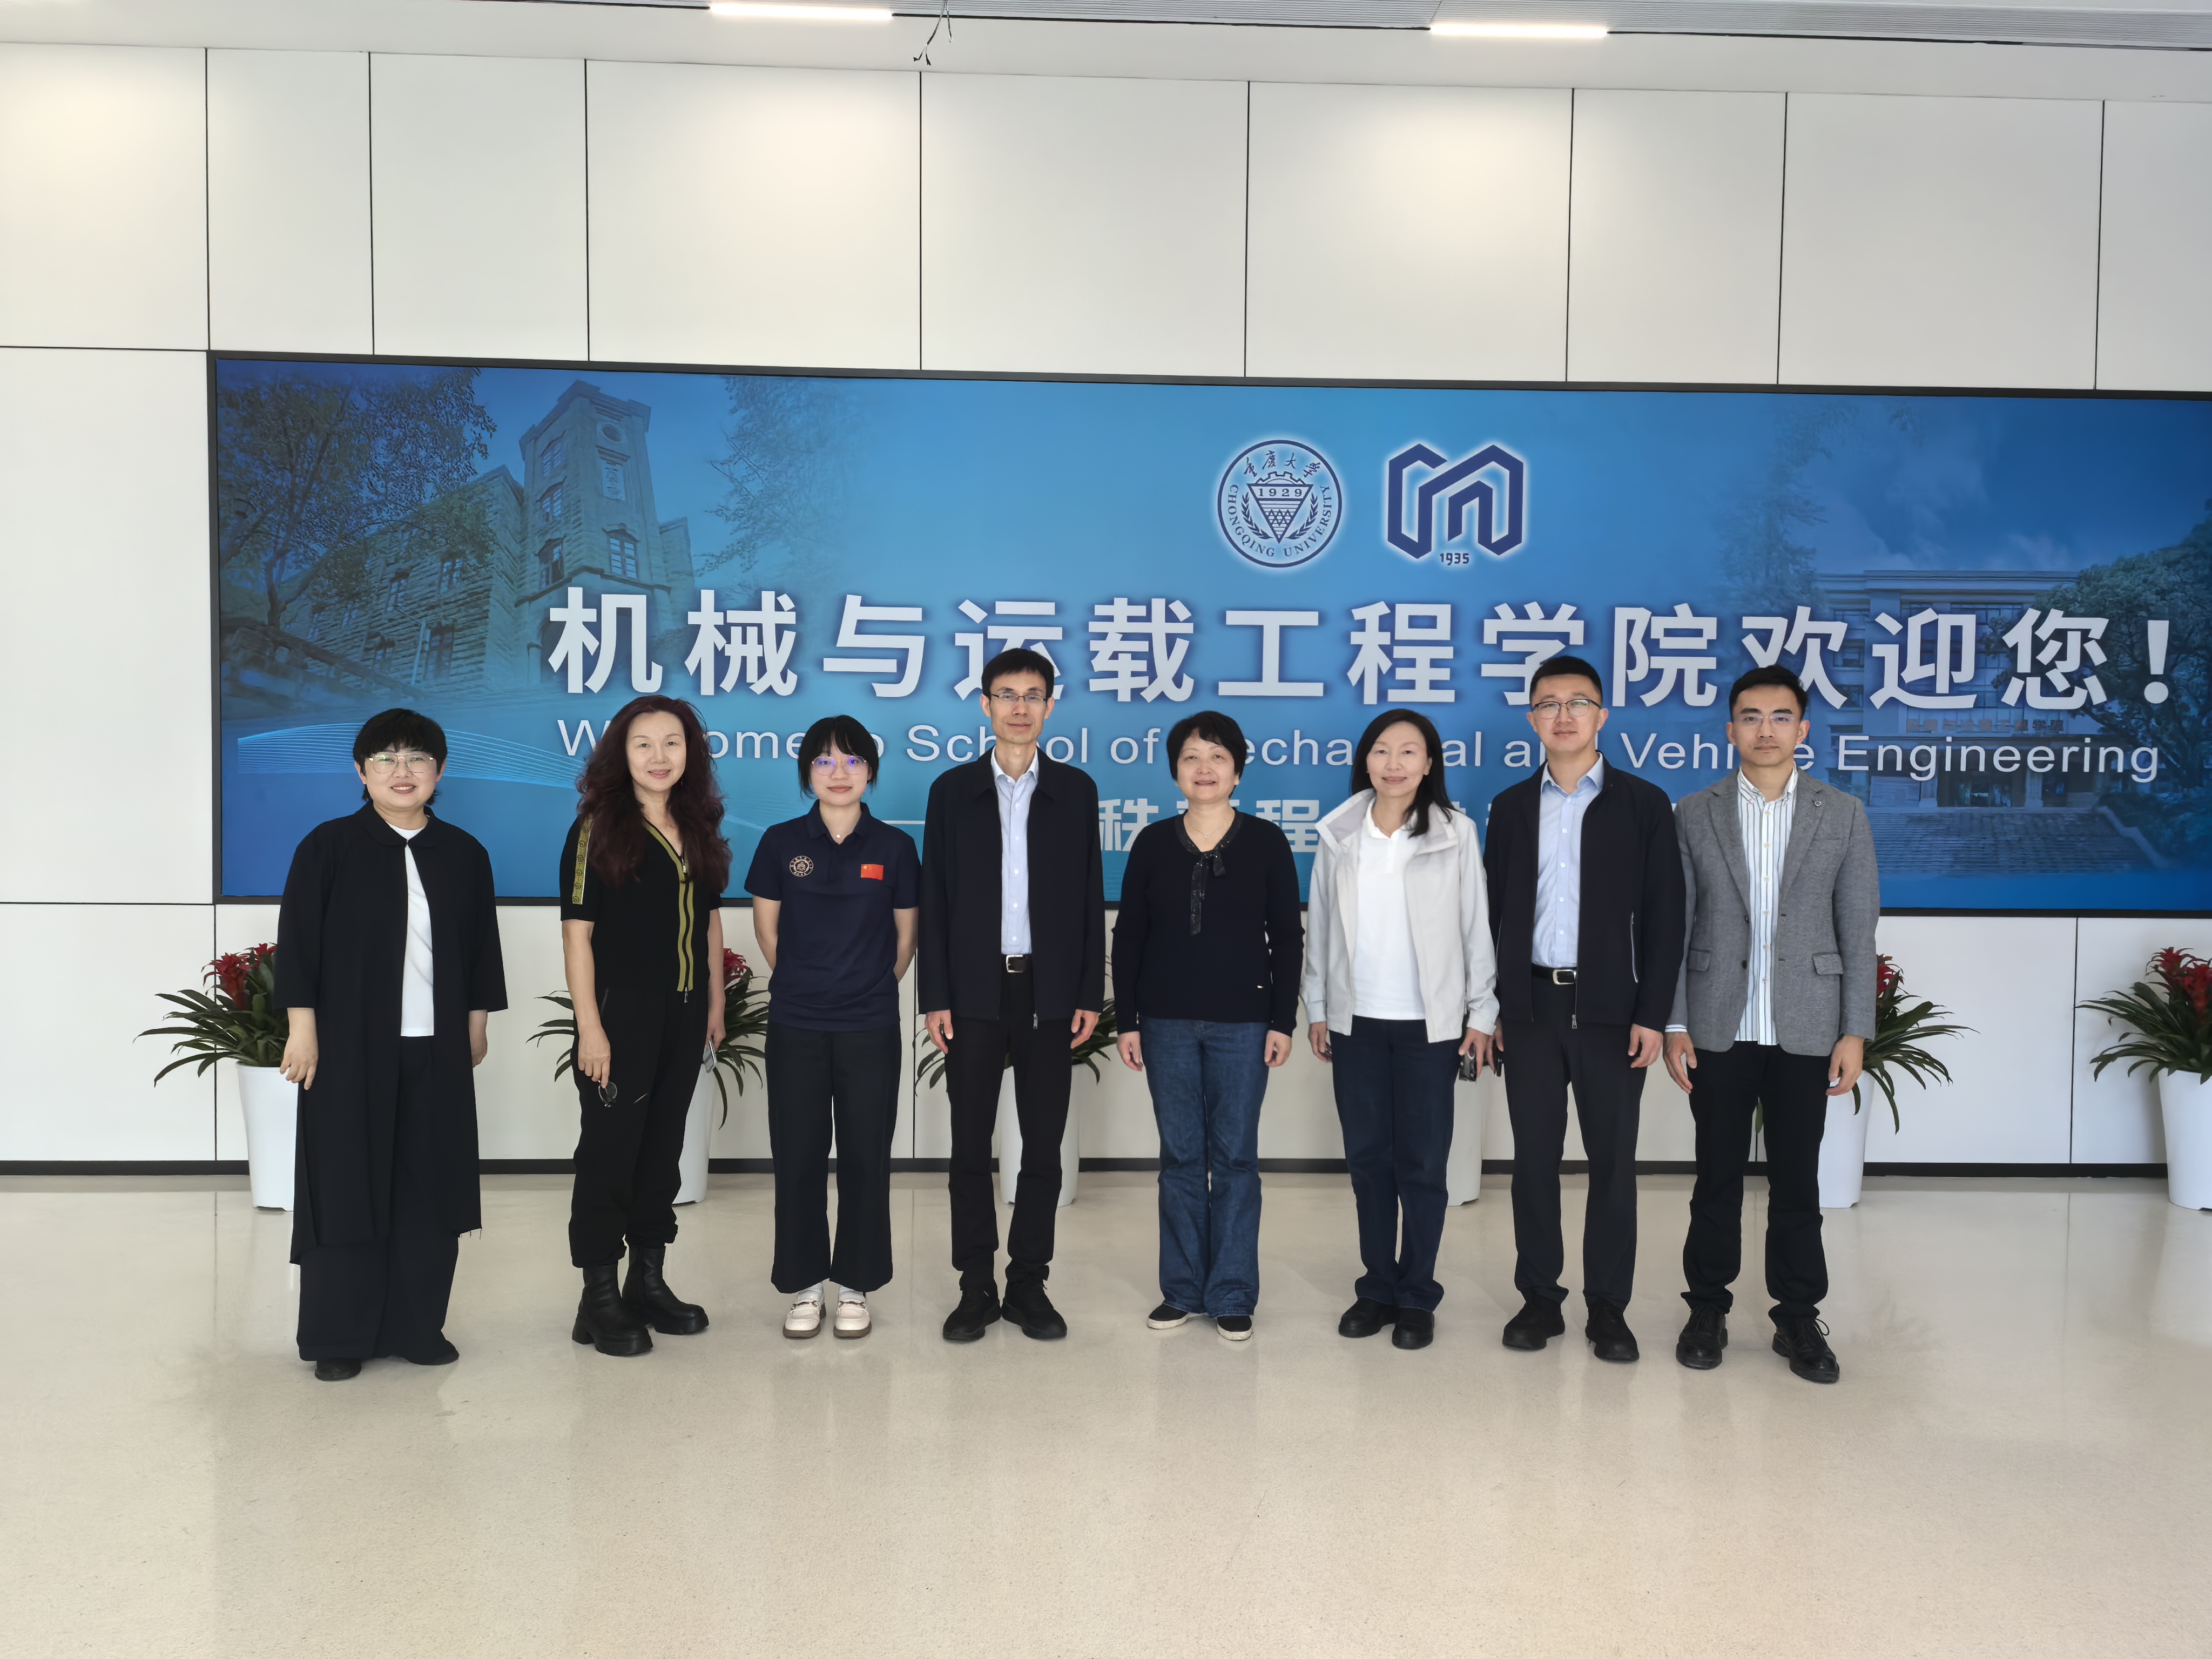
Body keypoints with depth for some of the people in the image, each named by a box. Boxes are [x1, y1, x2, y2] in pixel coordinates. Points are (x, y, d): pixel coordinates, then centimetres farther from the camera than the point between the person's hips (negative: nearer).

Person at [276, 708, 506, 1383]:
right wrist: (302, 1024, -8)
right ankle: (338, 1339, 13)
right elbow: (298, 940, -4)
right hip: (350, 1046, -3)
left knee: (429, 1188, 6)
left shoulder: (463, 854, 8)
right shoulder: (329, 846, -2)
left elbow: (482, 947, 14)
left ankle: (416, 1327, 18)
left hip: (437, 1048, 3)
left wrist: (477, 1019, 12)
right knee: (346, 1185, 2)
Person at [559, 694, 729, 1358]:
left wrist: (715, 1005, 11)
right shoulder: (597, 829, -7)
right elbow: (577, 933, -11)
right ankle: (599, 1300, 10)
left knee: (663, 1146, 14)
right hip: (621, 1010, -5)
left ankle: (649, 1280, 26)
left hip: (684, 1015, 6)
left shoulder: (697, 828, 9)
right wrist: (590, 1028, -16)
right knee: (609, 1149, 0)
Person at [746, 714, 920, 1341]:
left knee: (865, 1158, 4)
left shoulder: (893, 847, -1)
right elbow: (767, 927, 9)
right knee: (798, 1158, 5)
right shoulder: (782, 842, 0)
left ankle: (855, 1286, 18)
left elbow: (906, 935, 9)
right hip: (795, 1029, 0)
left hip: (870, 1029, 0)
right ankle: (804, 1285, 19)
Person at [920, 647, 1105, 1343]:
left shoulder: (1076, 790, 6)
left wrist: (1090, 993, -1)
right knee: (971, 1146, 4)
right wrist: (935, 997, -4)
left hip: (1048, 992, 1)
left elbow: (1090, 898, 5)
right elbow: (935, 898, 2)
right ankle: (977, 1287, 14)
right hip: (975, 992, 0)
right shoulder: (953, 790, 5)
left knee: (1044, 1146, 5)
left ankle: (1029, 1284, 17)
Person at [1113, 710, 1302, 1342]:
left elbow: (1287, 937, 1)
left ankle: (1232, 1295, 13)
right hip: (1168, 1022, 1)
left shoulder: (1266, 842, 0)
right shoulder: (1153, 843, 3)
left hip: (1242, 1023, -1)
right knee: (1180, 1156, 8)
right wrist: (1127, 1019, 1)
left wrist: (1283, 1020, -4)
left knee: (1235, 1157, 3)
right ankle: (1182, 1288, 18)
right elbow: (1128, 936, 6)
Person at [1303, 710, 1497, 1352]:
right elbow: (1321, 926, 7)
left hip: (1429, 1024, -2)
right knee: (1367, 1157, 9)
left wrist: (1481, 1013, -2)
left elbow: (1476, 928, 0)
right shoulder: (1339, 834, 4)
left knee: (1422, 1162, 3)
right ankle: (1378, 1287, 22)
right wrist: (1316, 1008, 6)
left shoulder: (1455, 834, -2)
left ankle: (1417, 1296, 16)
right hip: (1355, 1021, 2)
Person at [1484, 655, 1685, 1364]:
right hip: (1530, 1007, 2)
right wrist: (1488, 1006, 2)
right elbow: (1495, 911, 9)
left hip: (1612, 1011, -2)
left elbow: (1663, 917, -1)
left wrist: (1652, 1014, -8)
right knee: (1534, 1158, 6)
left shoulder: (1644, 803, 2)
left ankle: (1608, 1306, 15)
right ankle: (1540, 1298, 18)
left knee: (1613, 1161, 4)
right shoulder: (1511, 807, 9)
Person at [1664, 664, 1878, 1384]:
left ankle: (1799, 1318, 20)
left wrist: (1855, 1031, -3)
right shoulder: (1694, 815, 3)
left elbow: (1858, 932, 2)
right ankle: (1708, 1310, 20)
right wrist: (1673, 1024, -3)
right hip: (1720, 1028, 0)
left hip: (1805, 1029, 0)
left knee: (1797, 1181, 7)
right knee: (1717, 1177, 8)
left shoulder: (1843, 815, 3)